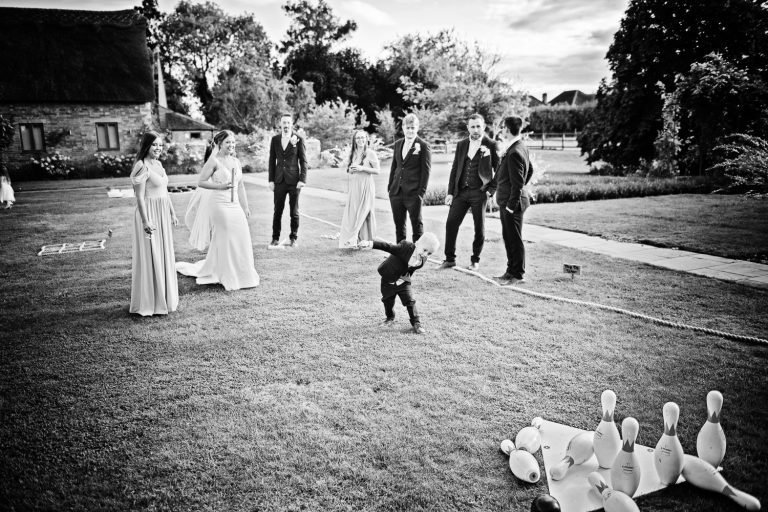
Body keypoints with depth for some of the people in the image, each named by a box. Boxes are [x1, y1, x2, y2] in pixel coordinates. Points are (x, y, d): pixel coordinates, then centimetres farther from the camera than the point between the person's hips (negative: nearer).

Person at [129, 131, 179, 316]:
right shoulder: (142, 166, -14)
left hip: (163, 215, 9)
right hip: (149, 214, -9)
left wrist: (172, 213, 19)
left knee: (164, 256, 15)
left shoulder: (158, 164, 12)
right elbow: (140, 197, -17)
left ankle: (163, 297, 27)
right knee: (150, 257, -2)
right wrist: (146, 221, -21)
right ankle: (149, 302, 9)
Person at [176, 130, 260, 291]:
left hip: (235, 205, 6)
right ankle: (227, 277, 10)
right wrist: (220, 186, -20)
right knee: (224, 240, -1)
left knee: (241, 238, 4)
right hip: (219, 204, -6)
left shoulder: (236, 162, 12)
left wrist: (245, 207, 14)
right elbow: (201, 182, -9)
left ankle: (241, 275, 19)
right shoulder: (214, 161, -6)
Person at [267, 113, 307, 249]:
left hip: (294, 180, -2)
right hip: (279, 180, 2)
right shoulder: (275, 139, 7)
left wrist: (302, 179, -8)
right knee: (277, 211, 3)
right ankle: (275, 239, 10)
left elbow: (303, 161, -1)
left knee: (294, 211, 5)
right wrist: (271, 180, 4)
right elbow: (272, 160, 10)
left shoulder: (298, 139, -1)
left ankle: (293, 238, 16)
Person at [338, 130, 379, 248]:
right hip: (354, 186, 6)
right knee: (352, 213, 1)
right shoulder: (352, 153, 14)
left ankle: (367, 241, 6)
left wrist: (362, 168, -16)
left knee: (364, 213, -2)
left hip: (366, 186, -6)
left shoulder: (370, 153, -4)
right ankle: (355, 240, 8)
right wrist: (350, 169, 2)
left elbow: (377, 170, -7)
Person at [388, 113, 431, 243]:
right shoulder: (398, 144, 12)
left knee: (416, 224, 3)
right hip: (396, 192, 6)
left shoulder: (423, 146, -6)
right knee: (398, 225, 13)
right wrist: (390, 186, 11)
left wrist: (421, 192, -13)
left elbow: (426, 171, -8)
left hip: (413, 193, -6)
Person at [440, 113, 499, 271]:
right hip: (461, 191, 4)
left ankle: (475, 260, 18)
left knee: (479, 228, 4)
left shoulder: (490, 145, -2)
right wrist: (450, 192, 5)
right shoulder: (461, 145, 11)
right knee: (451, 224, 0)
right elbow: (454, 169, 11)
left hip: (479, 193, -4)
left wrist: (491, 190, -7)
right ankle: (449, 259, 11)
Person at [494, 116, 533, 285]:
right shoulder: (521, 147, 11)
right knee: (508, 237, 17)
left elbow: (517, 182, -22)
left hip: (511, 202, -10)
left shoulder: (514, 152, -21)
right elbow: (530, 170, 22)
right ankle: (512, 271, 26)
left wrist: (512, 204, -20)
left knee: (514, 239, -1)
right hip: (508, 200, 10)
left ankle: (517, 275, 9)